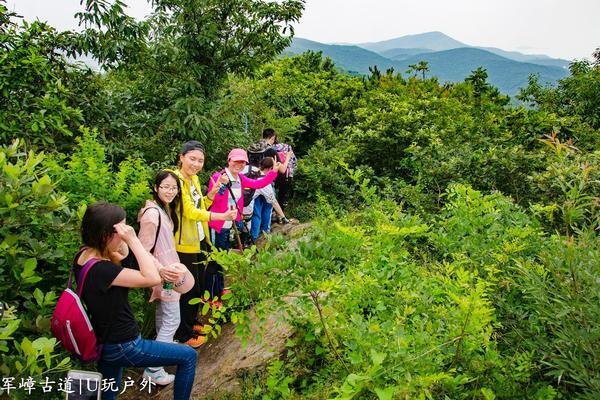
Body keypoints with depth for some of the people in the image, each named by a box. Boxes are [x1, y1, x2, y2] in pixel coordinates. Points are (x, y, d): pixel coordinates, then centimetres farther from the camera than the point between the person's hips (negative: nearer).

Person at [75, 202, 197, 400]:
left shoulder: (84, 254, -4)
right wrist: (133, 239, -31)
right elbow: (153, 278, -33)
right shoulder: (100, 269, -32)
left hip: (105, 344, 9)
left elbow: (122, 253, 12)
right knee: (188, 356, 4)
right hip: (123, 347, -9)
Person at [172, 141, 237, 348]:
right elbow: (190, 211, -28)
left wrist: (215, 189, 0)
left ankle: (192, 323, 41)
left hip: (199, 241, 9)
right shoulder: (176, 180, -21)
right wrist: (220, 216, -35)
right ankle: (184, 335, 23)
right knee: (189, 289, 4)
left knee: (199, 285, 21)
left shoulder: (194, 179, 9)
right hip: (184, 244, -9)